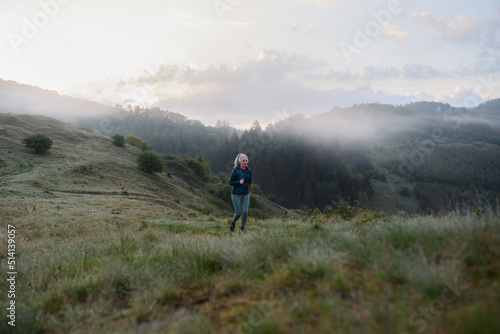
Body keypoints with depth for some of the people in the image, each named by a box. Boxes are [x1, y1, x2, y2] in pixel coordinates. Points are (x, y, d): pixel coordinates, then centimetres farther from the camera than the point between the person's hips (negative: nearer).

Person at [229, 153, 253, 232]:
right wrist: (239, 182, -24)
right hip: (236, 194, -3)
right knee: (238, 213, -2)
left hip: (246, 194, 3)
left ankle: (242, 228, 10)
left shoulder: (249, 171, 2)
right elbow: (230, 182, -7)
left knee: (245, 212, -9)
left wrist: (250, 185, -5)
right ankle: (233, 222, 32)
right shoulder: (236, 171, -11)